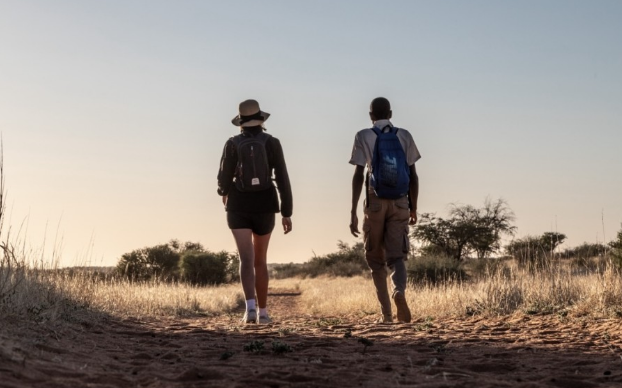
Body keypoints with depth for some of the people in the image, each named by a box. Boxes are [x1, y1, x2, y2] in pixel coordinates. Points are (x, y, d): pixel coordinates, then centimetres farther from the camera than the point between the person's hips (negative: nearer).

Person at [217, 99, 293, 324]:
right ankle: (263, 312, 17)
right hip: (264, 208, 1)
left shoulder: (232, 144, -5)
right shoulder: (272, 143, -3)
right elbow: (282, 179, -7)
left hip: (238, 207, -1)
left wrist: (224, 192, 22)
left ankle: (250, 307, -29)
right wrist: (287, 214, -3)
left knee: (246, 259, -8)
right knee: (260, 260, 15)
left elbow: (224, 178, -3)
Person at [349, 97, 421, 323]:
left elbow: (358, 175, -6)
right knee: (396, 256, 0)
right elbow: (413, 175, 7)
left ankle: (386, 313, 6)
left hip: (375, 201, -1)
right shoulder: (404, 136, 8)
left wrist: (353, 212, -5)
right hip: (400, 202, 2)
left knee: (375, 258, 10)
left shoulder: (363, 137, 1)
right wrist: (413, 208, 15)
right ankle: (400, 291, -31)